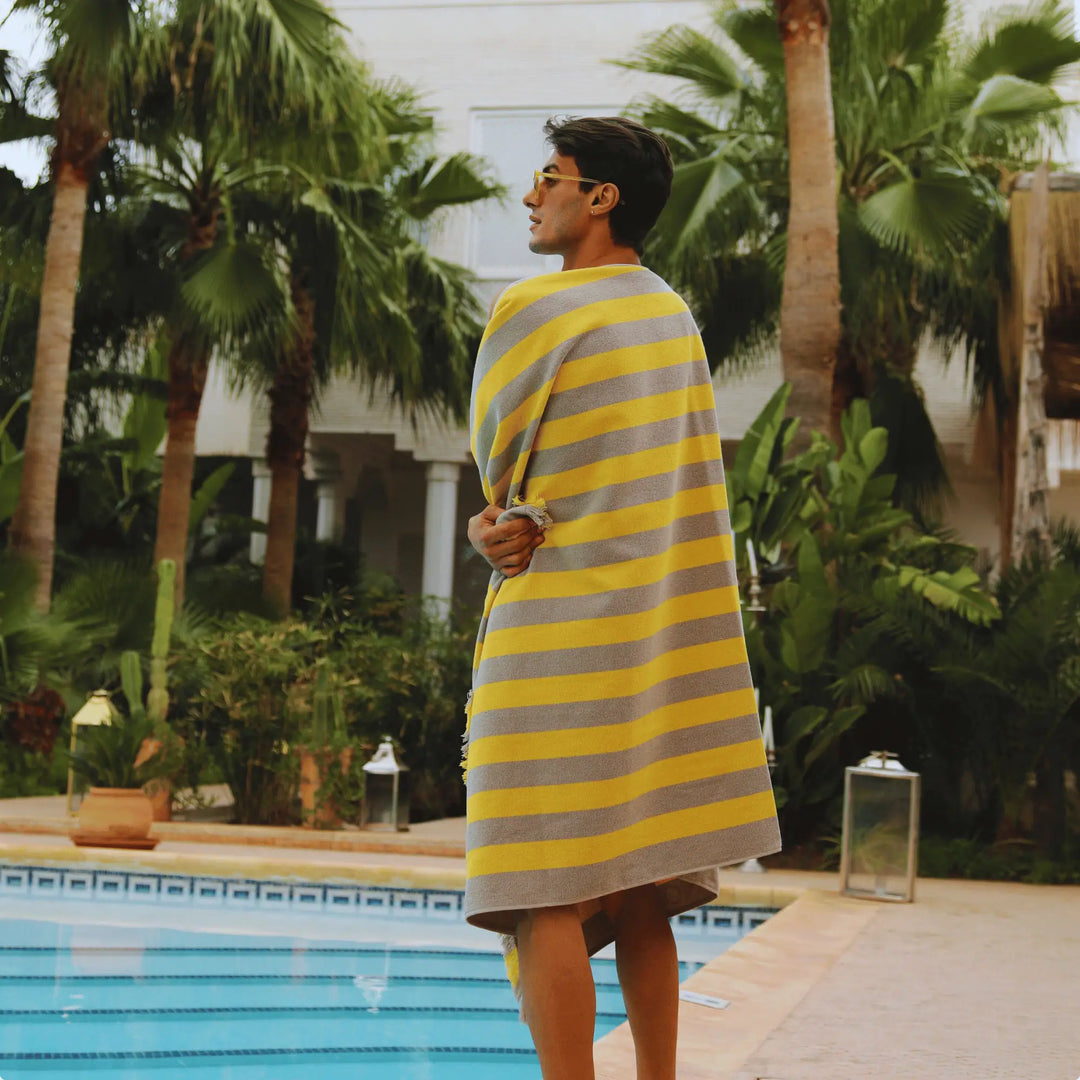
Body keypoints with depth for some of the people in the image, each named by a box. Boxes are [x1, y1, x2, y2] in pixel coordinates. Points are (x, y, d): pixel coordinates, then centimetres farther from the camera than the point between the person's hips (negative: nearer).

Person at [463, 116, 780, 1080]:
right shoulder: (674, 316, 14)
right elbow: (622, 470, 12)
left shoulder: (532, 309, -9)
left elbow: (500, 464, 3)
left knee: (544, 896, -7)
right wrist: (519, 526, -1)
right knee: (637, 892, 12)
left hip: (562, 636, -8)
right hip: (667, 631, 8)